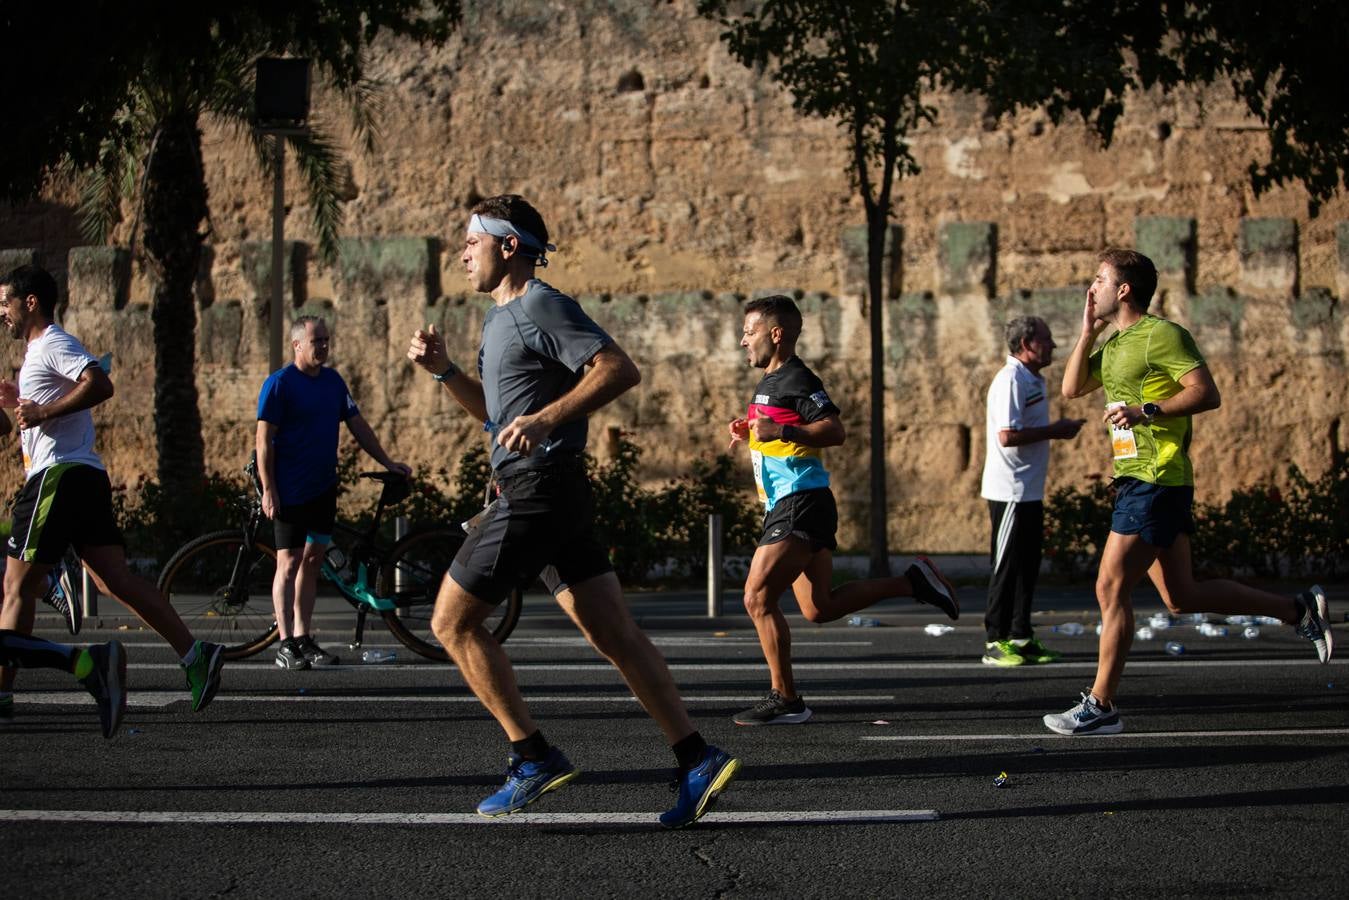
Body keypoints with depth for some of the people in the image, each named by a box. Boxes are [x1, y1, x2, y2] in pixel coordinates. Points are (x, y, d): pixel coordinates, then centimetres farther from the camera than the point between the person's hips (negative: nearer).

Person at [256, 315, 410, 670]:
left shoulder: (333, 381, 10)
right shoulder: (279, 383, -9)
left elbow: (357, 425, 18)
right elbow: (264, 440, -11)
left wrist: (387, 462, 13)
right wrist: (269, 490, -16)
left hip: (323, 489, 6)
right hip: (290, 491, -6)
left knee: (312, 562, 9)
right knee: (289, 564, -6)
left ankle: (303, 639, 14)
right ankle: (286, 645, -5)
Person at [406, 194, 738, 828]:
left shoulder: (541, 307, -10)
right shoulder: (502, 316, 21)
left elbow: (620, 370, -20)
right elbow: (495, 412, 30)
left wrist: (546, 418, -26)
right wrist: (443, 371, 15)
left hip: (536, 492, -10)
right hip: (538, 492, 10)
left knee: (452, 623, -4)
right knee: (615, 636, 4)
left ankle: (533, 757, -3)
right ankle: (697, 762, -1)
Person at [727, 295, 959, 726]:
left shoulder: (796, 380, -13)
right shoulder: (769, 382, 18)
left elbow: (834, 430, -23)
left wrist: (781, 431, -30)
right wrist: (749, 432, 15)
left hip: (800, 505, -11)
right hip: (787, 504, 11)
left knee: (758, 597, -13)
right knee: (820, 607, 14)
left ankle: (785, 700, -8)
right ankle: (913, 581, 19)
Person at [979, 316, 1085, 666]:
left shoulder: (1032, 380, 17)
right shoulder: (1011, 380, -16)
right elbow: (1007, 435, -24)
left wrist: (1059, 429, 12)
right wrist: (1054, 431, -18)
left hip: (1029, 490, 10)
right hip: (1010, 491, -10)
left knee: (1028, 563, 13)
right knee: (1007, 566, -6)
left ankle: (1021, 638, 19)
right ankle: (995, 642, -3)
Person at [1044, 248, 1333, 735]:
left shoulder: (1162, 335, -11)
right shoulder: (1114, 343, 17)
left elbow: (1206, 393, -18)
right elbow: (1072, 388, 16)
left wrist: (1146, 410, -25)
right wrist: (1087, 332, 8)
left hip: (1156, 481, -10)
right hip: (1135, 478, 10)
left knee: (1111, 587, -9)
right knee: (1182, 597, 12)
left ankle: (1101, 707, -4)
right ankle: (1299, 609, 22)